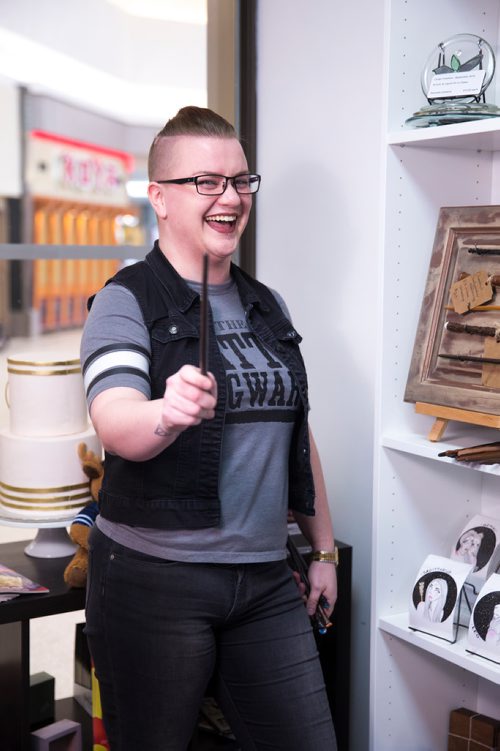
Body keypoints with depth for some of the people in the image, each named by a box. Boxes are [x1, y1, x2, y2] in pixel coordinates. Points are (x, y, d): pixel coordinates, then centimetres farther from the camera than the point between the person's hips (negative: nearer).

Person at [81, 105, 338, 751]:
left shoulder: (268, 306, 13)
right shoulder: (127, 302, -6)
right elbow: (115, 424, -23)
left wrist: (323, 551, 18)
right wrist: (167, 414, -45)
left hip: (265, 578, 5)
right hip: (153, 578, -5)